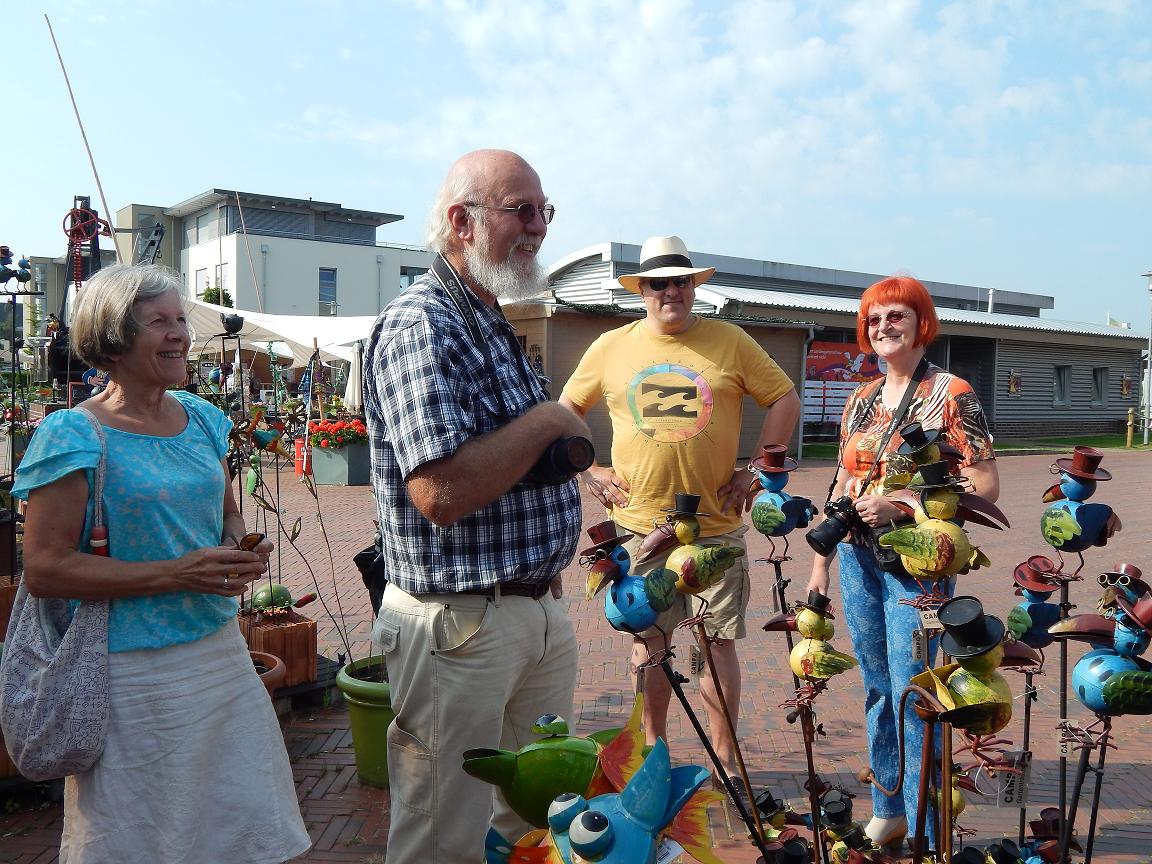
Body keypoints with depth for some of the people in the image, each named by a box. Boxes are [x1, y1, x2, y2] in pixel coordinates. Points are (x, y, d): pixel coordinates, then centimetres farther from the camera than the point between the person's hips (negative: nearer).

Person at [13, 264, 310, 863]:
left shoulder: (201, 417, 7)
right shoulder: (72, 436, -11)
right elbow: (44, 570, -15)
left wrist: (243, 550, -2)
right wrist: (179, 574, -20)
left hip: (221, 652, 6)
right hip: (134, 674, -5)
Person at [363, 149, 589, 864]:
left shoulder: (496, 325, 13)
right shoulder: (420, 327, -18)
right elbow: (440, 492, -29)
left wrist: (566, 448, 8)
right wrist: (548, 420, -18)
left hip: (539, 610, 9)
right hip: (461, 623, -9)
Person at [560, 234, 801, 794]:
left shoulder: (730, 342, 2)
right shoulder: (610, 348, 4)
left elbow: (785, 400, 6)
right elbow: (566, 410, 14)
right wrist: (588, 470, 4)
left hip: (717, 523, -1)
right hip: (640, 523, 1)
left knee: (719, 640, 6)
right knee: (648, 639, 11)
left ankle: (725, 759, 22)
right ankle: (654, 749, 28)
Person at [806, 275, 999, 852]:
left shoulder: (950, 395, -7)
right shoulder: (861, 399, 11)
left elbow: (985, 486, -12)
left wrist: (900, 506, -21)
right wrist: (821, 561, 13)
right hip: (858, 558, 6)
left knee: (912, 696, -4)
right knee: (877, 689, 14)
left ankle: (928, 838, 12)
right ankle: (887, 813, 30)